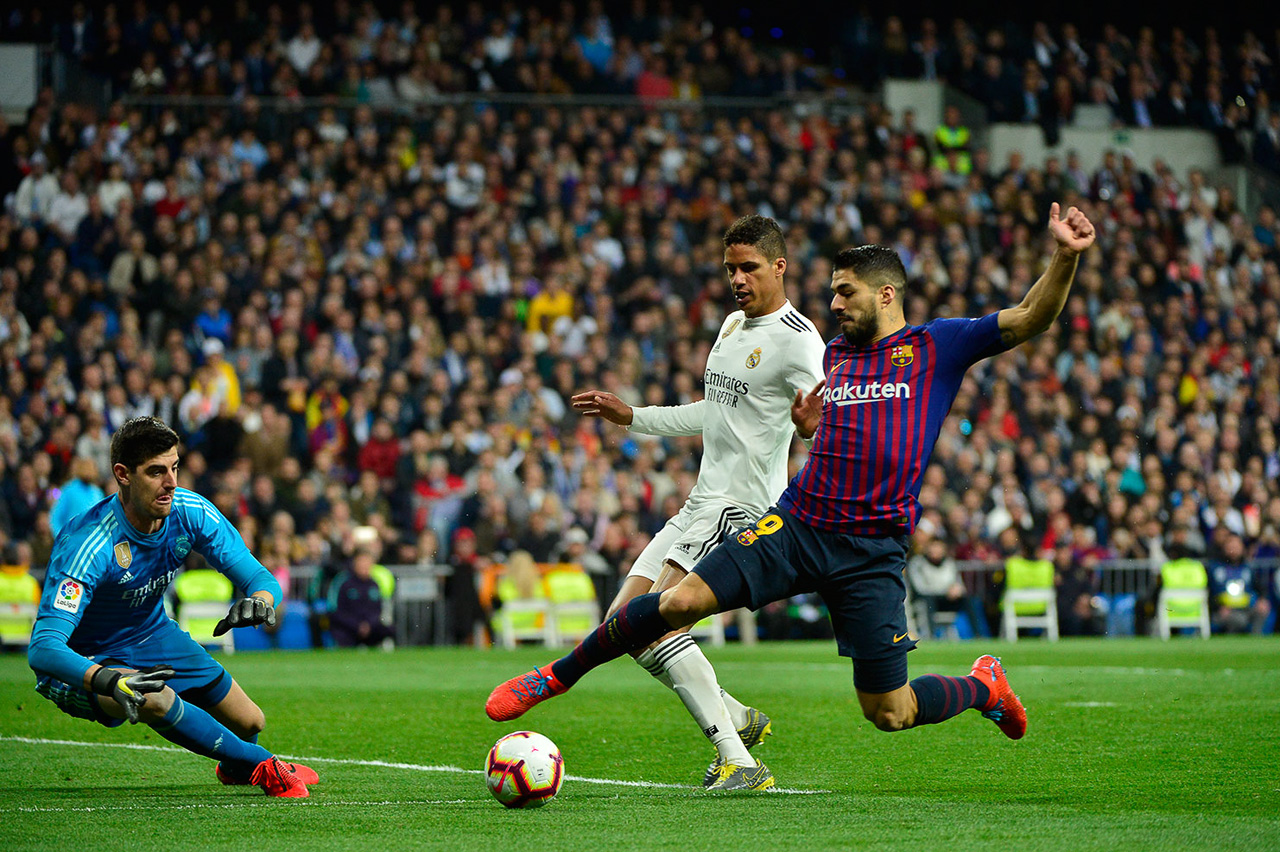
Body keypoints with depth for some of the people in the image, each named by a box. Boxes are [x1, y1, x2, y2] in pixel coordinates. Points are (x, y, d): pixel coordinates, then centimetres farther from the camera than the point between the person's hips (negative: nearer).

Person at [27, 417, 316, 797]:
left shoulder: (191, 512, -18)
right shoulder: (85, 546, -36)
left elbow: (259, 577, -14)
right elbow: (42, 648, -42)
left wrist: (259, 600, -40)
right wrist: (107, 681, -61)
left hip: (154, 634, 6)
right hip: (85, 662, -6)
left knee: (250, 723, 12)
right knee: (154, 699, -37)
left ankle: (235, 765, 52)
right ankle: (263, 766, -18)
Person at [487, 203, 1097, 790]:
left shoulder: (938, 345, 1)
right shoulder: (835, 354, 16)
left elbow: (1030, 318, -8)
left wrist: (1065, 257, -24)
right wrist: (807, 424, 10)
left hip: (873, 551, -3)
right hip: (797, 525, 4)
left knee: (889, 714, 1)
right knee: (680, 601, -15)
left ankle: (983, 685, 32)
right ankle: (555, 677, -2)